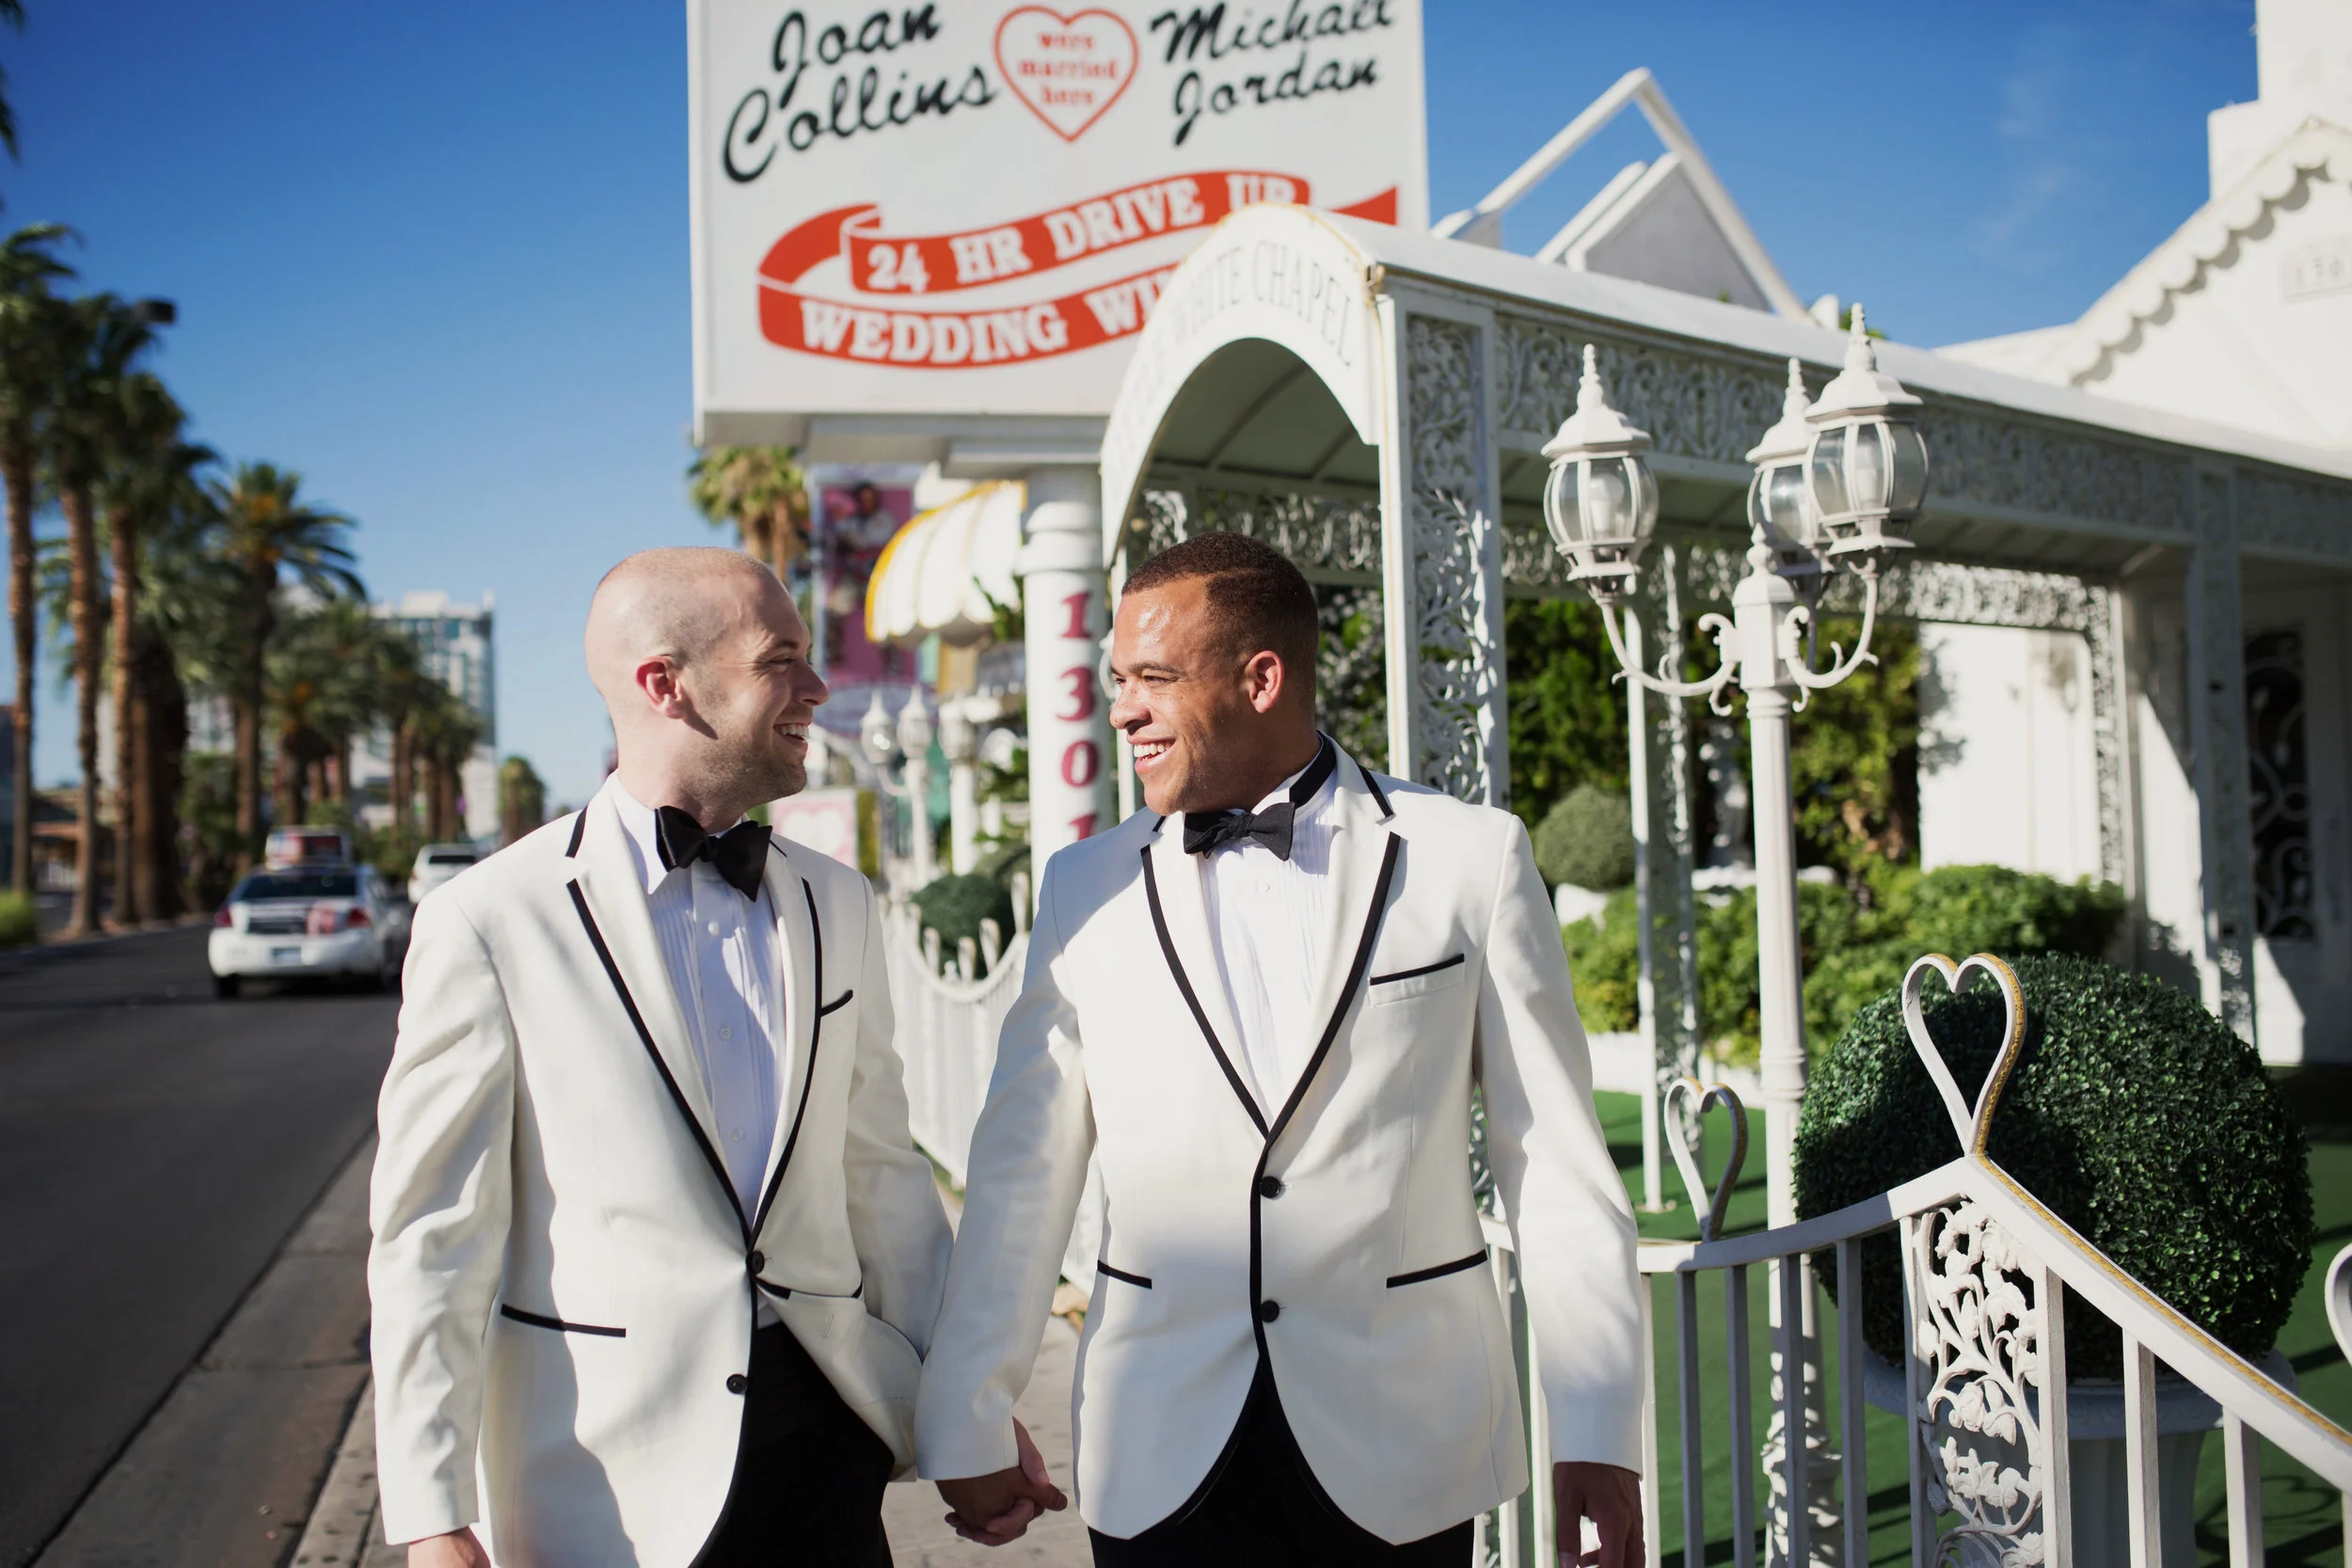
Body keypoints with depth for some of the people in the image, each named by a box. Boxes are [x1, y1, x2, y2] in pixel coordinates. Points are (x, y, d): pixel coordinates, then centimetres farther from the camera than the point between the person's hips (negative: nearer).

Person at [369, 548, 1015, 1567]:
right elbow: (433, 1238, -8)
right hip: (610, 1486, -4)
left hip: (828, 1446, 4)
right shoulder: (489, 925, -9)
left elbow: (882, 1177, 10)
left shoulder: (839, 908, 6)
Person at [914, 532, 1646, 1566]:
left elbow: (1556, 1161, -1)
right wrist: (968, 1424, 5)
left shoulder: (1471, 858, -2)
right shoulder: (1086, 888, 4)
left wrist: (1597, 1434, -2)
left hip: (1397, 1447, -1)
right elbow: (1022, 1173, 5)